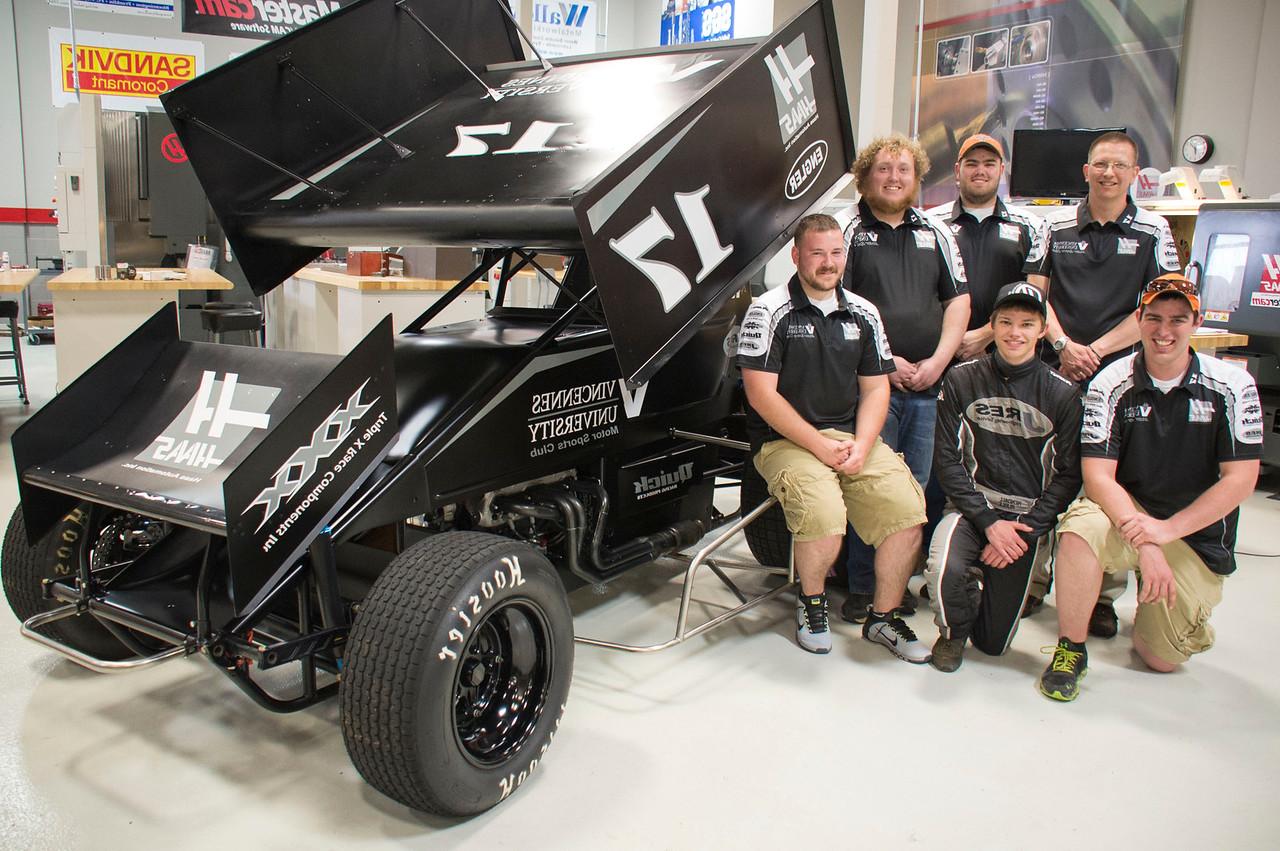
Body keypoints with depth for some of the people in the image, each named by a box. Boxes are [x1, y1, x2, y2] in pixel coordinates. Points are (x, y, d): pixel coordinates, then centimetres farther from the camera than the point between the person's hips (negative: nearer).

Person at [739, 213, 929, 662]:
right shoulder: (769, 311, -5)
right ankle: (811, 601, 2)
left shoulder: (863, 314, 12)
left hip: (852, 437, 5)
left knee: (908, 508, -17)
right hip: (785, 440, -5)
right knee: (825, 518, -30)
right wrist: (820, 445, -16)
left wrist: (861, 446, -7)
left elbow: (875, 388, 12)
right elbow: (761, 394, -11)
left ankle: (883, 616, 6)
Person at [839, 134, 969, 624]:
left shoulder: (936, 233, 17)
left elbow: (959, 300, 13)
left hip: (929, 383, 4)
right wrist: (885, 361, -9)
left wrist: (938, 361, -1)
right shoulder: (849, 232, 5)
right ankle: (862, 588, 4)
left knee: (917, 488, 6)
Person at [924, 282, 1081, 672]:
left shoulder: (1063, 393, -1)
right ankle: (953, 632, 2)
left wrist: (1026, 530, -11)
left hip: (1028, 518, 1)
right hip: (971, 508, 0)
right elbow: (947, 460, -4)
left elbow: (1069, 475, 0)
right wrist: (988, 521, -14)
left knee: (994, 642, 2)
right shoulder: (962, 379, -2)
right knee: (944, 570, -34)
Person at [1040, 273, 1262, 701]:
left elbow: (1241, 479, -11)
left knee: (1163, 659, -2)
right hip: (1126, 511, 0)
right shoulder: (1112, 385, -10)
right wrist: (1142, 541, -31)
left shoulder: (1232, 385, -9)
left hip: (1197, 532, 1)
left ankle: (1187, 615, 35)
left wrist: (1166, 529, -22)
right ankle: (1071, 650, -16)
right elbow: (1097, 476, -17)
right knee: (1080, 527, -36)